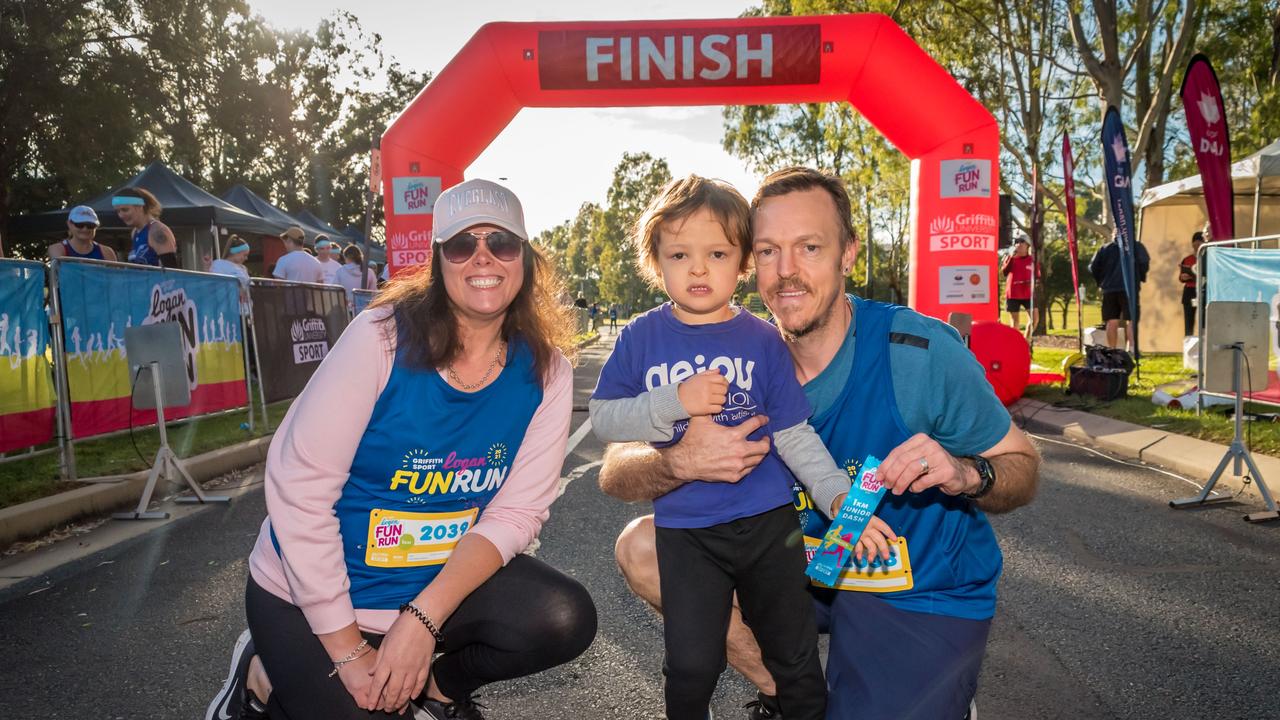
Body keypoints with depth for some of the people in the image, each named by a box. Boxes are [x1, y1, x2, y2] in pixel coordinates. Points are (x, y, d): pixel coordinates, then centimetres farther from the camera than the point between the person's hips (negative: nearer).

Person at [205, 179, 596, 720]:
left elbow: (516, 511, -10)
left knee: (565, 619, -18)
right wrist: (348, 651, -18)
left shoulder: (545, 375, -9)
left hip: (445, 583, 3)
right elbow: (298, 488, -20)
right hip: (313, 595, -3)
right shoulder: (382, 339, -20)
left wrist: (424, 619, -22)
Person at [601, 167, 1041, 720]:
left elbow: (1023, 470, -10)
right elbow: (616, 472, -11)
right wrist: (679, 462, -34)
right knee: (641, 548, -9)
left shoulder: (920, 352, -20)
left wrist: (965, 473, -33)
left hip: (926, 597, -3)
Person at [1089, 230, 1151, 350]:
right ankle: (1131, 350, -14)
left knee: (1112, 322, 3)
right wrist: (1141, 278, 8)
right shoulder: (1135, 246, 8)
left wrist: (1100, 282, 16)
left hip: (1109, 289, 2)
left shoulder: (1105, 248, 13)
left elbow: (1093, 267, 6)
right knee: (1130, 321, -3)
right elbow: (1144, 262, -7)